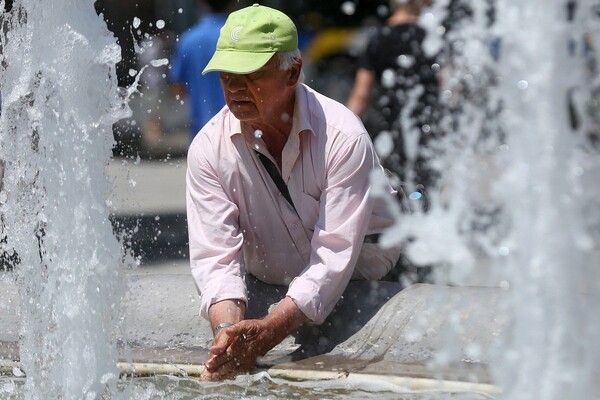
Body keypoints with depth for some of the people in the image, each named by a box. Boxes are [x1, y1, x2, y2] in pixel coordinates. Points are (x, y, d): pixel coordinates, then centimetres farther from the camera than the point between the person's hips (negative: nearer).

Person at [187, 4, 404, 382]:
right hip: (274, 291, 2)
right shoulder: (209, 148, -11)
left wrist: (265, 332, -39)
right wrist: (229, 331, -36)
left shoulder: (343, 137, -23)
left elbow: (333, 258, -27)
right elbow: (215, 256, -15)